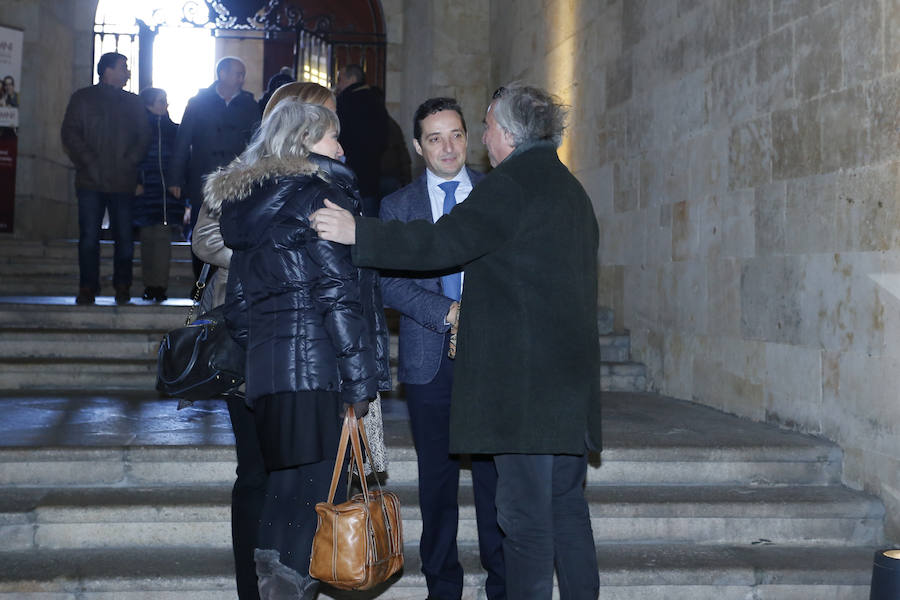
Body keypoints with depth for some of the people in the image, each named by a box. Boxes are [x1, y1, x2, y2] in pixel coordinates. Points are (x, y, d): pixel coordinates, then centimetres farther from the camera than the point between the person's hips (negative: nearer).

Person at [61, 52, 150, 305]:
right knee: (89, 236, -5)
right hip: (90, 182, -2)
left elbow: (144, 137, 11)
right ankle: (87, 287, 1)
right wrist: (90, 164, -9)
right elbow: (70, 134, 2)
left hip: (124, 182, 2)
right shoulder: (82, 98, 10)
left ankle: (122, 287, 8)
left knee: (124, 237, -1)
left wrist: (127, 163, -4)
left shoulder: (134, 103, 16)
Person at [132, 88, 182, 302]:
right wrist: (134, 183, -6)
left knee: (162, 236, -8)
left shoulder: (173, 129, 11)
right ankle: (150, 285, 8)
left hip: (168, 190, 0)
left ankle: (160, 286, -8)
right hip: (145, 191, 0)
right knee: (148, 237, 2)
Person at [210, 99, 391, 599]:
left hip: (265, 370, 8)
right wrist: (360, 380, -10)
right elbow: (339, 294, -13)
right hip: (317, 372, -8)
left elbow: (238, 299, 18)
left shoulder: (245, 203, 17)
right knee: (314, 492, -3)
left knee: (283, 484, 14)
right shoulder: (320, 196, -7)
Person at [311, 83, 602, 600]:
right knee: (567, 508, 15)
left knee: (525, 517, -3)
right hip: (573, 382, 9)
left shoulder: (511, 184, -10)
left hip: (523, 380, -9)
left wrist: (358, 232, -14)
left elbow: (441, 243, -19)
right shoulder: (572, 189, 19)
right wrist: (475, 309, 24)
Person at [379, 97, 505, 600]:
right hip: (430, 359, 1)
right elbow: (390, 283, 0)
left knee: (497, 477, 0)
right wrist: (450, 312, -13)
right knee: (437, 480, 8)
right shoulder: (398, 206, 9)